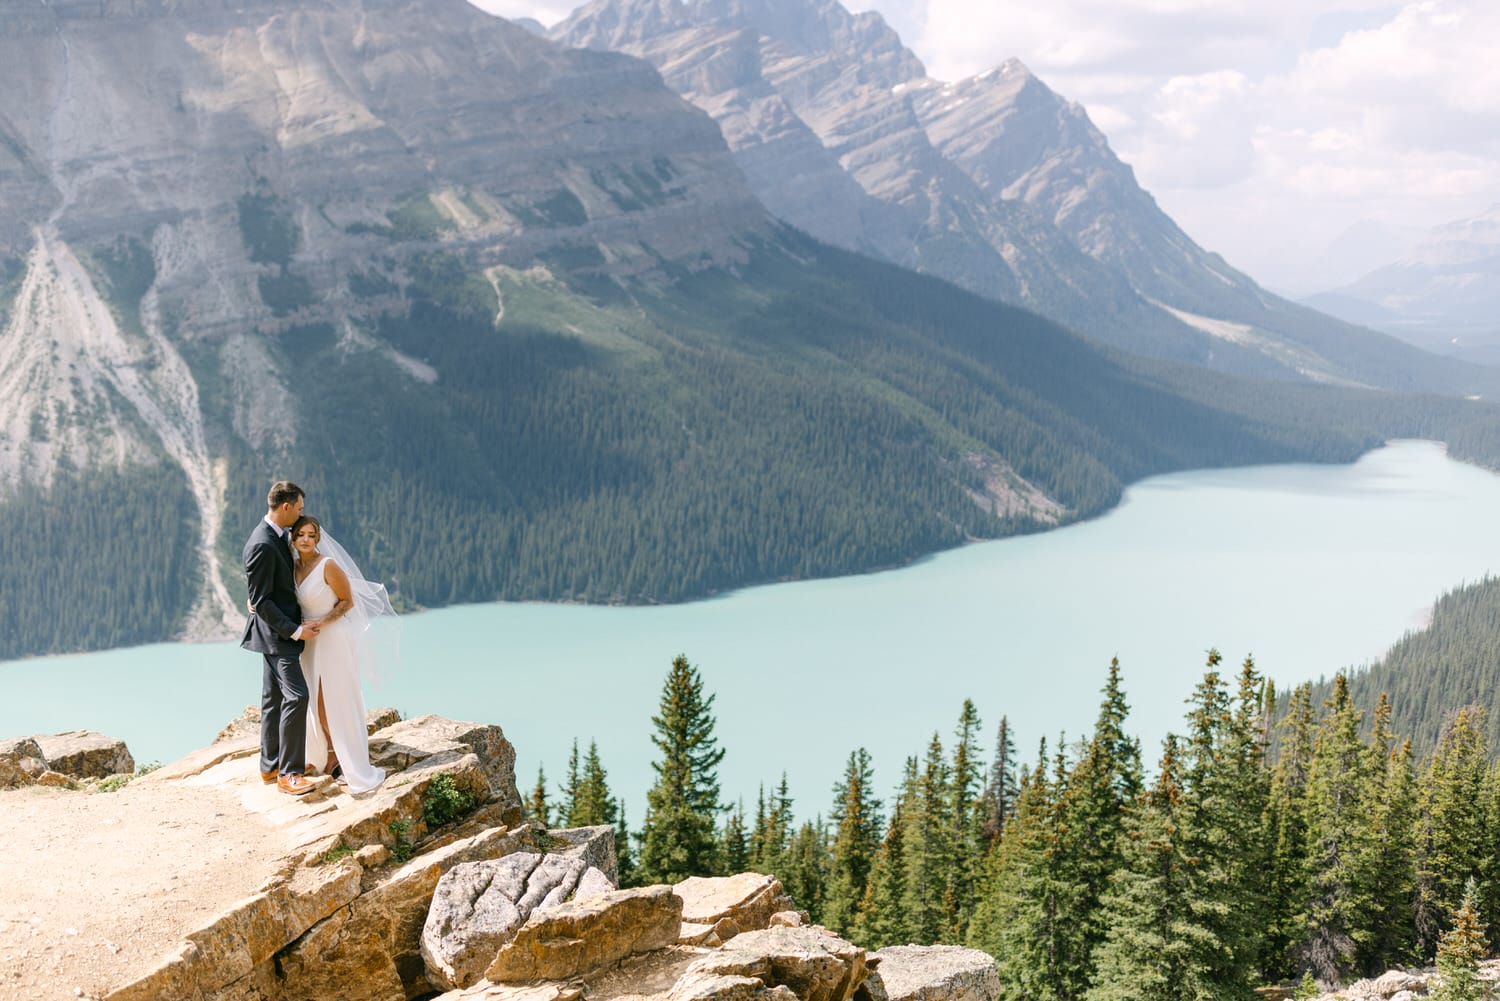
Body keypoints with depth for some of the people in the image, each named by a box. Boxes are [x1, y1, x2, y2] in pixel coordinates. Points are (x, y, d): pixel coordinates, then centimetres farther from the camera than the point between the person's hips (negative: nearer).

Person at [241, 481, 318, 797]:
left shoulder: (278, 536, 8)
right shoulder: (262, 545, -23)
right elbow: (260, 601, -21)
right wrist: (294, 630, -20)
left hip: (281, 629, 10)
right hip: (276, 632, -10)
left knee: (274, 698, 15)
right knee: (296, 696, -15)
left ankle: (270, 765, 23)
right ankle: (289, 773, -12)